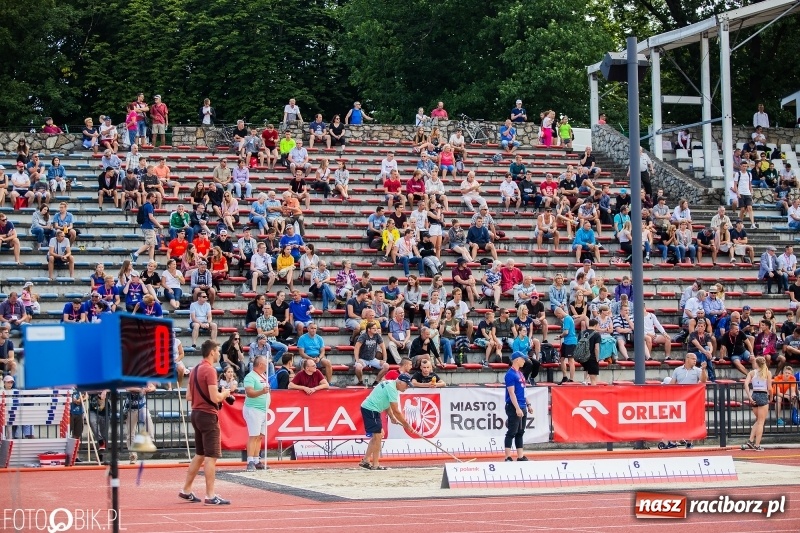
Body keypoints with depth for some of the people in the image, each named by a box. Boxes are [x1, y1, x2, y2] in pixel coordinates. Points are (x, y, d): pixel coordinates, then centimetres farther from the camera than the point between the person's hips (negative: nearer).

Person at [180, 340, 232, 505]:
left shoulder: (195, 370, 12)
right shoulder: (210, 370, -15)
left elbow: (188, 396, 16)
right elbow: (215, 398, -21)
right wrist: (225, 393, -3)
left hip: (196, 414, 9)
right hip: (208, 416, -9)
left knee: (199, 455, 17)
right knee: (211, 457, -7)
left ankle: (186, 490, 22)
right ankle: (210, 496, -7)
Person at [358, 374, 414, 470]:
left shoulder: (390, 385, 12)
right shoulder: (392, 389, -19)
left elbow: (387, 403, 18)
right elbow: (396, 411, -19)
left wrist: (392, 417, 6)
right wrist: (406, 424, -12)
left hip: (369, 408, 10)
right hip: (370, 409, -10)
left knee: (378, 435, 15)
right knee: (377, 436, -8)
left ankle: (366, 460, 16)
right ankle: (375, 465, -4)